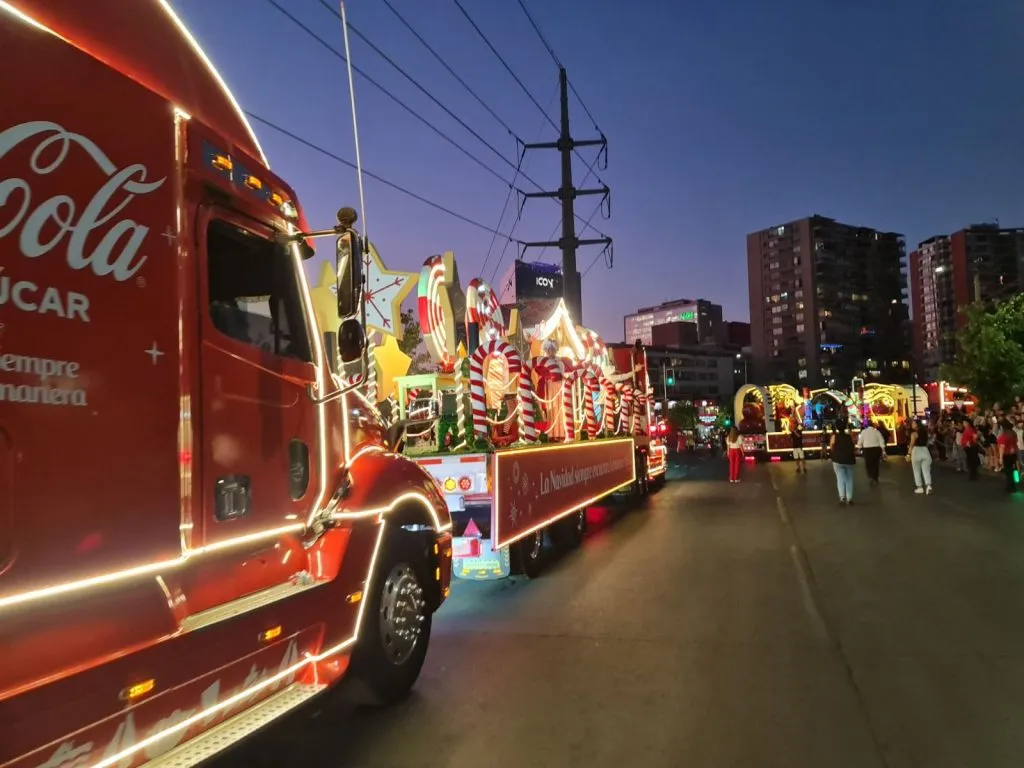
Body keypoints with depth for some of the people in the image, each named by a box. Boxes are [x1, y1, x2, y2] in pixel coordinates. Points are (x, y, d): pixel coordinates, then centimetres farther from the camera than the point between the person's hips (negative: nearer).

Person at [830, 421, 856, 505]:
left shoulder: (835, 436, -5)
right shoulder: (849, 436, 2)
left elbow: (831, 448, -2)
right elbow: (853, 448, 5)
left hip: (838, 460, -2)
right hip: (850, 460, 2)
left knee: (840, 479, -1)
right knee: (849, 479, 12)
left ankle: (842, 497, -17)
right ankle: (849, 498, 9)